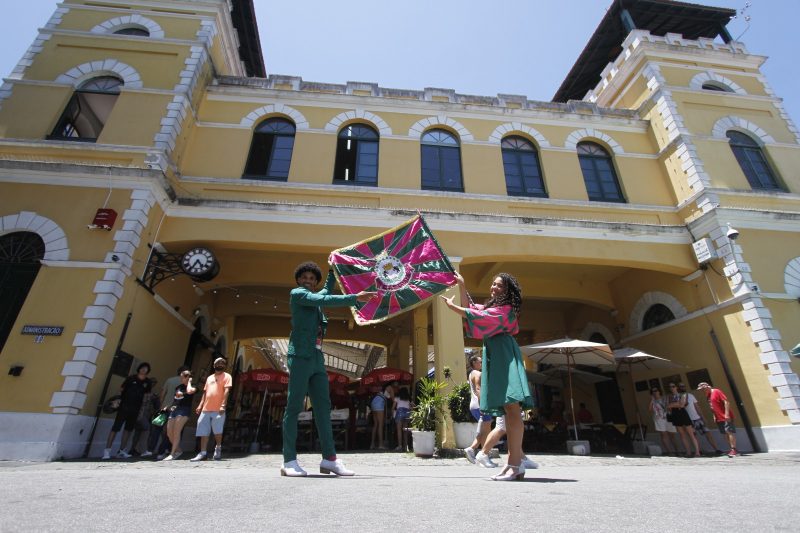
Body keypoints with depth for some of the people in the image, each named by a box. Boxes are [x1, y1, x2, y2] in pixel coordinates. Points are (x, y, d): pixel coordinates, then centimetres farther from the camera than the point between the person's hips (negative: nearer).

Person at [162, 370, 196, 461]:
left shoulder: (193, 387, 0)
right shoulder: (178, 387, 19)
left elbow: (189, 391, -23)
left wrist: (189, 382, -8)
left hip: (184, 410, -7)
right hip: (174, 409, 7)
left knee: (176, 432, -13)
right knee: (169, 433, 5)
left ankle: (172, 454, -7)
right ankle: (178, 450, 22)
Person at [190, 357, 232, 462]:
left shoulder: (227, 376, 0)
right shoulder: (209, 378, 20)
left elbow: (226, 391, -10)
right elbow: (205, 392, 22)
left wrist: (223, 405, -20)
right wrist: (200, 405, 12)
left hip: (218, 409, -6)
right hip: (206, 409, 6)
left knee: (217, 431, -6)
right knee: (203, 432, 5)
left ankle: (218, 449, 15)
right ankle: (203, 453, 12)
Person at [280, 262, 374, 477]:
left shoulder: (314, 298, 21)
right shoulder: (296, 294, 0)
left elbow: (327, 291, 44)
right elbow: (325, 300, -15)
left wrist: (333, 270, 45)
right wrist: (355, 298, -18)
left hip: (317, 358, 8)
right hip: (300, 356, -8)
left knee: (323, 407, 4)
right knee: (294, 407, -4)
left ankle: (329, 459, 7)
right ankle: (289, 461, 2)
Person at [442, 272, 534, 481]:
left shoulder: (505, 309, -5)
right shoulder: (492, 307, 22)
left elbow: (476, 316, -13)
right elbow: (471, 307, 27)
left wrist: (451, 305, -4)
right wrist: (462, 286, 19)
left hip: (504, 355, -10)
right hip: (494, 356, 10)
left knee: (511, 405, -15)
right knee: (507, 409, 8)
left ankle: (515, 465, -17)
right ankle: (515, 461, 13)